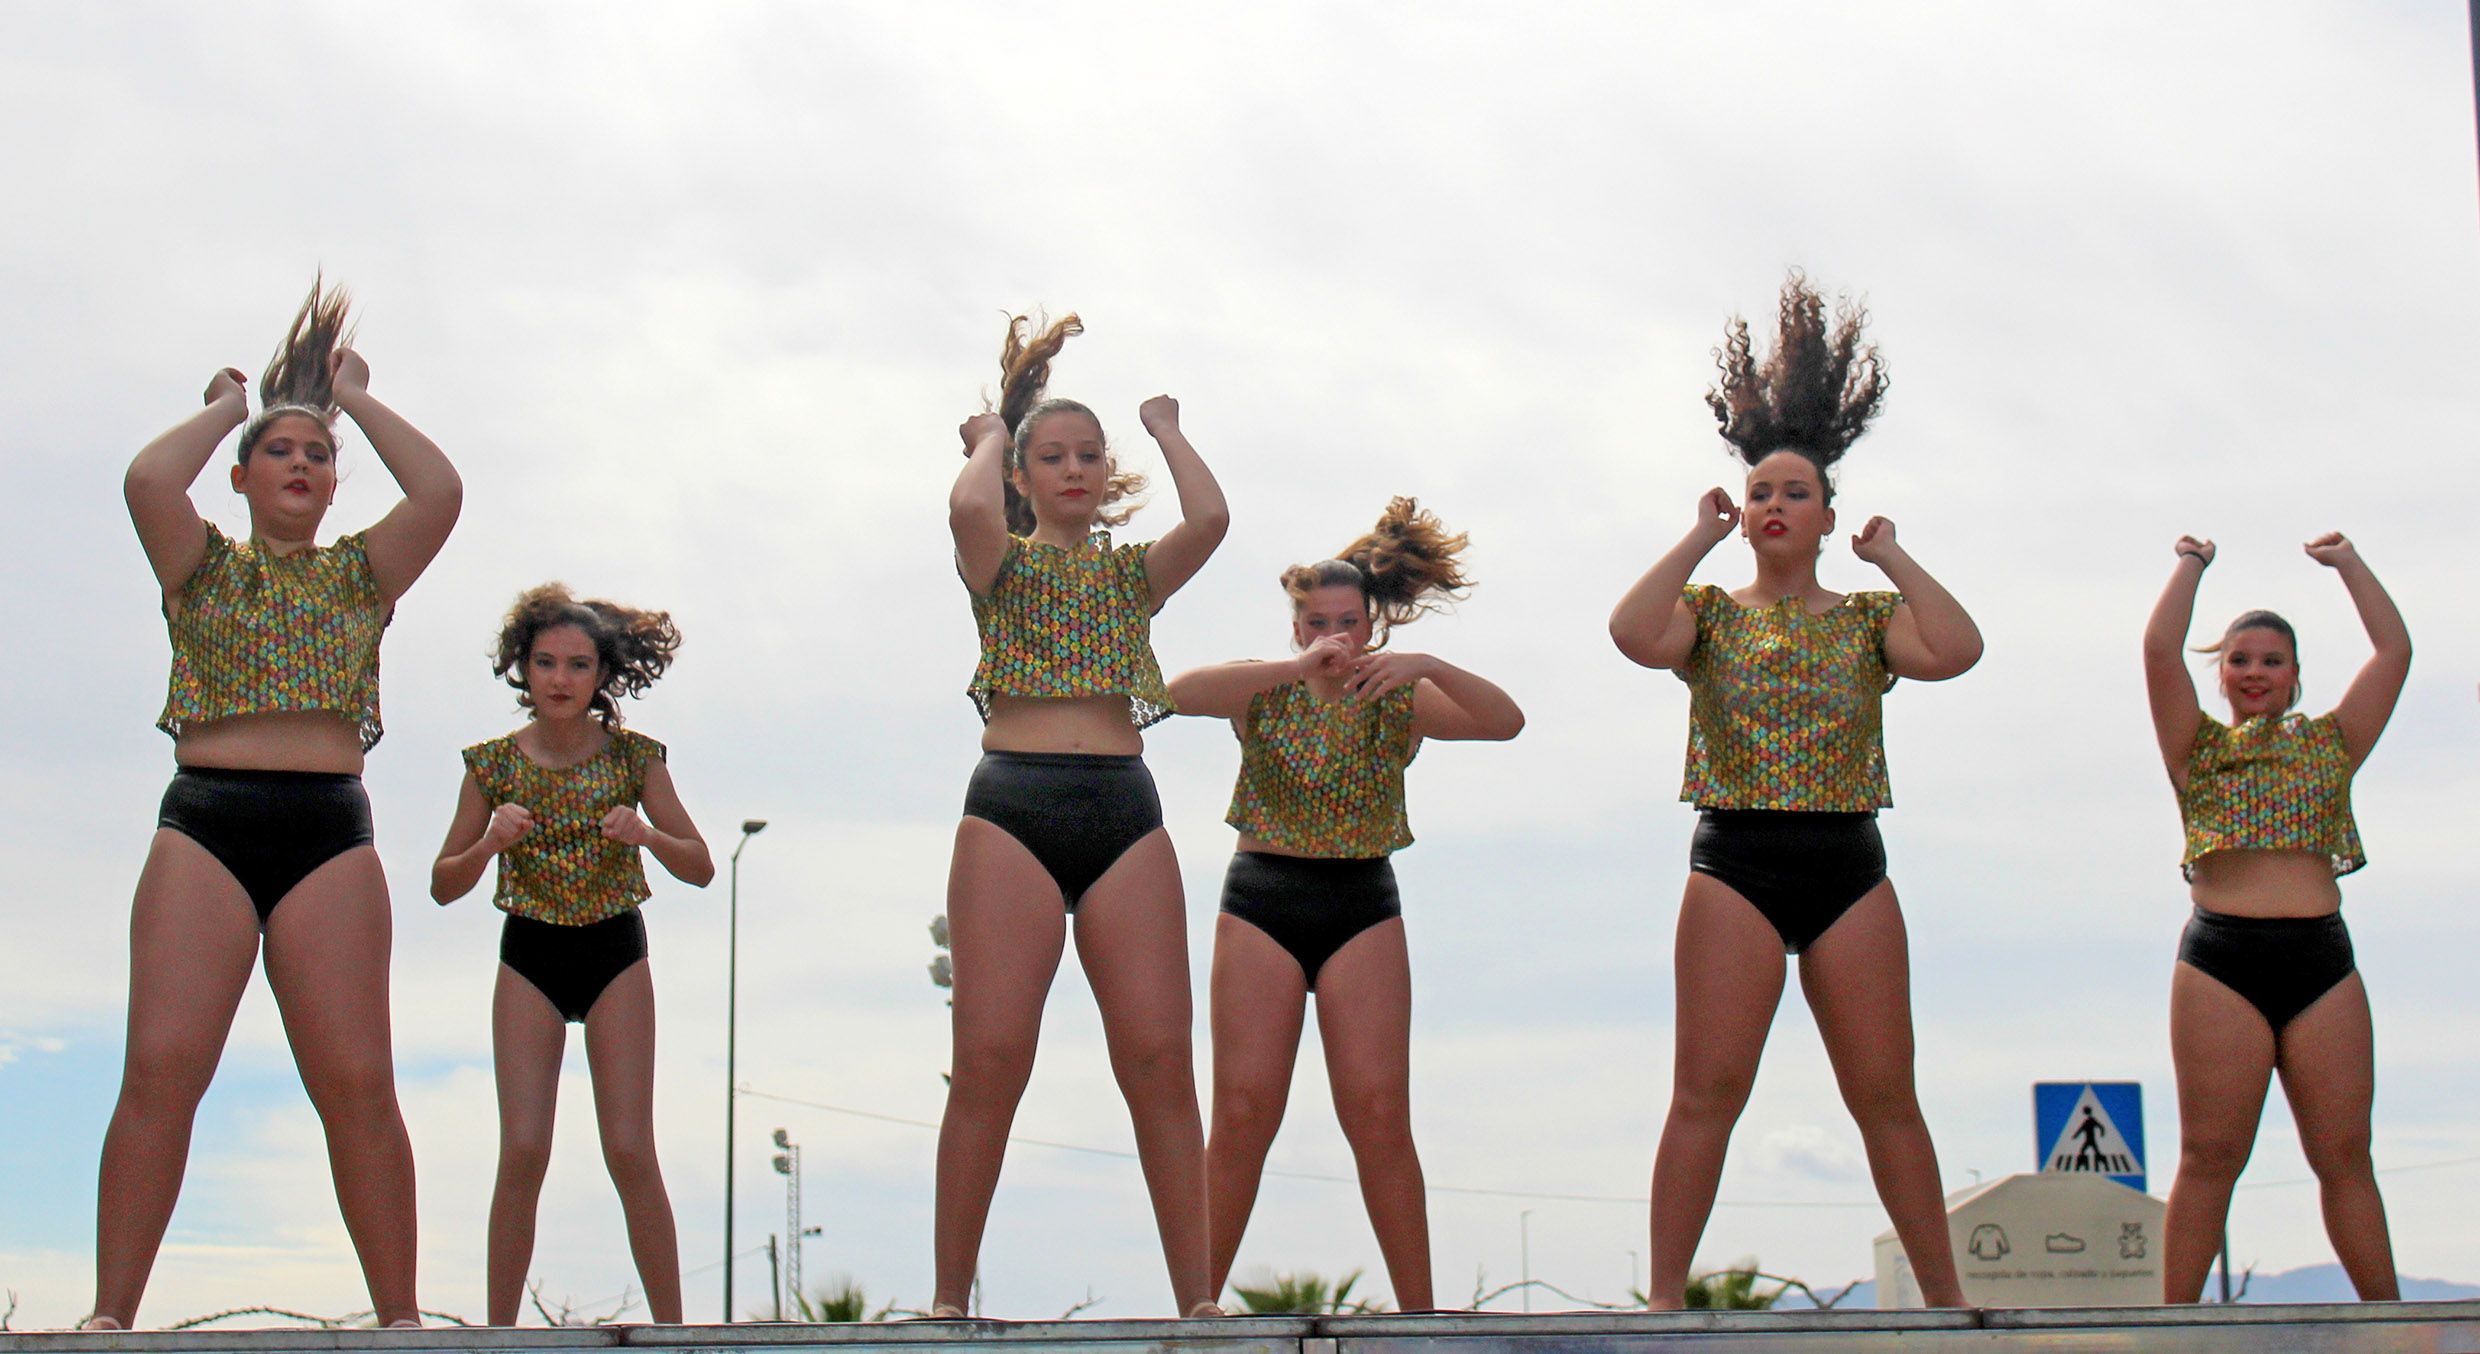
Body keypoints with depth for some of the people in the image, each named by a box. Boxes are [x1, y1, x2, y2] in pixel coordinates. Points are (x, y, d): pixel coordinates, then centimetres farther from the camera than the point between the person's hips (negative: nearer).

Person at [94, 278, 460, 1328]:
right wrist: (228, 407, 12)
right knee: (160, 1072, -12)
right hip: (204, 821, -1)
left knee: (358, 1084, -8)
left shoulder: (360, 573, 18)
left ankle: (398, 1315, -5)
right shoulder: (204, 566, 15)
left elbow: (440, 492, 1)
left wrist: (358, 402, 15)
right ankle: (111, 1316, -12)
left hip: (330, 831, 1)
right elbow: (148, 479, -5)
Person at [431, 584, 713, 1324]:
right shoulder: (494, 763, -2)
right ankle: (498, 1332, -2)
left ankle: (671, 1329, 0)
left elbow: (701, 868, 0)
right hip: (528, 958, 0)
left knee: (631, 1152, -7)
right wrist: (489, 843, -18)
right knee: (523, 1153, -9)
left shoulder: (634, 756, -3)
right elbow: (443, 886, 2)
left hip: (616, 956, 0)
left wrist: (648, 835, -20)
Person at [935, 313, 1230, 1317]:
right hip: (1012, 806, -2)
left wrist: (1164, 432, 15)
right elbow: (969, 505, -12)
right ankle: (950, 1298, -5)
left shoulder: (1133, 573, 19)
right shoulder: (1002, 564, 12)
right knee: (990, 1063, -9)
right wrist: (992, 436, 9)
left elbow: (1210, 519, -2)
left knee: (1160, 1064, -6)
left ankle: (1196, 1297, -5)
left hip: (1124, 810, 2)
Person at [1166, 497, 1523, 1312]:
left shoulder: (1398, 702, 5)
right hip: (1262, 900, 0)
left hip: (1363, 906, 1)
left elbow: (1506, 722, -10)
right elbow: (1182, 693, -18)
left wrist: (1430, 667, -27)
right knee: (1243, 1117, -6)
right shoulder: (1265, 692, 3)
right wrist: (1297, 667, -28)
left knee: (1380, 1118, -6)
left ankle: (1419, 1311, -1)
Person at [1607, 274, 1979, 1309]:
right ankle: (1664, 1299, -8)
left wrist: (1891, 559, 3)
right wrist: (1699, 537, -4)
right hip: (1735, 863, -2)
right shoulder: (1711, 612, 8)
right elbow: (1634, 633, -14)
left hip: (1848, 865, 2)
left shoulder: (1867, 620, 12)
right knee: (1706, 1093, -8)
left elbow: (1955, 650, -8)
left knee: (1887, 1097, 2)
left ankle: (1946, 1299, 8)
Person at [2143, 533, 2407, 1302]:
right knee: (2211, 1153, -4)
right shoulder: (2200, 748, 13)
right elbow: (2159, 647, 1)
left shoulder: (2330, 744, 18)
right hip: (2221, 958, -2)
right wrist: (2192, 565, 13)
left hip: (2322, 958, 2)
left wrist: (2347, 563, 20)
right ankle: (2175, 1320, -5)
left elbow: (2395, 649, 12)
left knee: (2344, 1152, 0)